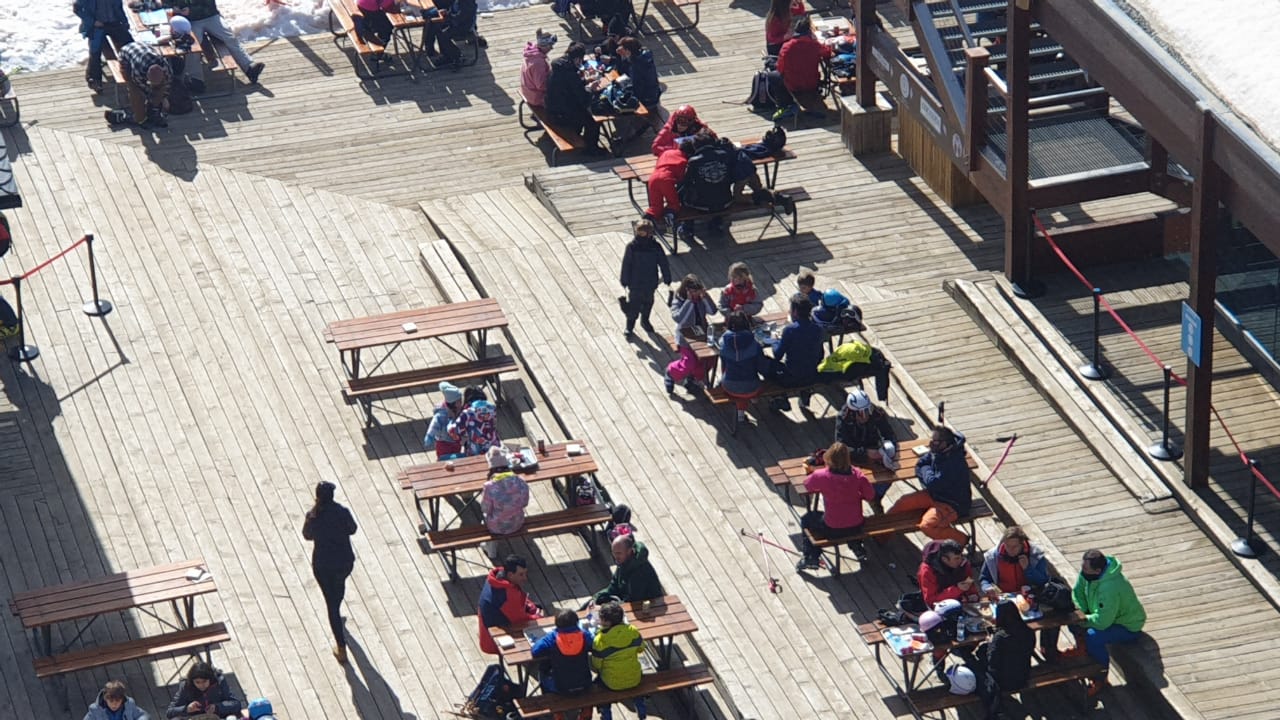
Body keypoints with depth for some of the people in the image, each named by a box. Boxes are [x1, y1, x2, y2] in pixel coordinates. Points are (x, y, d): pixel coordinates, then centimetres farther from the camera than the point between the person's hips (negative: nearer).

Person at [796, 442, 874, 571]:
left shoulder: (821, 475, -20)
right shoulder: (857, 474, -15)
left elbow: (807, 485, 1)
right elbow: (870, 496, -5)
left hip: (832, 529, -3)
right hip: (856, 526, 3)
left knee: (806, 519, 26)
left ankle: (811, 558, 25)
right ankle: (857, 547, 44)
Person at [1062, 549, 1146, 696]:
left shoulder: (1110, 588, -40)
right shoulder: (1087, 573, -14)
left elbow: (1102, 621, -38)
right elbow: (1078, 592, 2)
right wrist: (1080, 612, -14)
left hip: (1128, 627, -9)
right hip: (1105, 615, 9)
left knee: (1093, 636, -32)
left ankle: (1101, 680, -13)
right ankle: (1081, 648, 26)